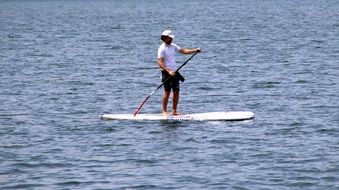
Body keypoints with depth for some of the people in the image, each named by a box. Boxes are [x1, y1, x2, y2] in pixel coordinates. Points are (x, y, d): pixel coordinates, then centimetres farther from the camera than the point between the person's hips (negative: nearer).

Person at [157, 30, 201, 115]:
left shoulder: (173, 46, 12)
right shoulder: (162, 48, -11)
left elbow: (183, 51, 12)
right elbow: (160, 63, -17)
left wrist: (195, 50, -1)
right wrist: (169, 71, -26)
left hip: (174, 71, 7)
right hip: (166, 72, -7)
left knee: (176, 91, 5)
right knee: (167, 92, -7)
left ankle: (174, 111, 11)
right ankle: (164, 111, -1)